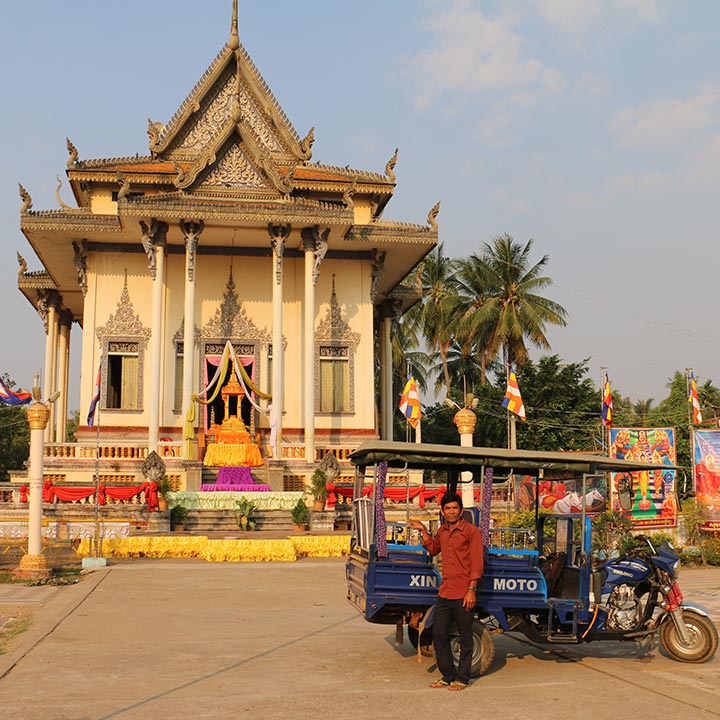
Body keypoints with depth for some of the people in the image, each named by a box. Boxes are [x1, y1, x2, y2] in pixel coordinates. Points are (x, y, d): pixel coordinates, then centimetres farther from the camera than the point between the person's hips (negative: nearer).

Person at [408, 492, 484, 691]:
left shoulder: (471, 531, -7)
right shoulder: (443, 530, 13)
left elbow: (477, 563, -10)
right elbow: (433, 549, 29)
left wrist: (471, 589, -16)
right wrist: (423, 531, 16)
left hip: (462, 595, -7)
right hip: (445, 593, 7)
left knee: (465, 638, 4)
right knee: (438, 634, 8)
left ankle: (462, 678, 15)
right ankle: (448, 676, 21)